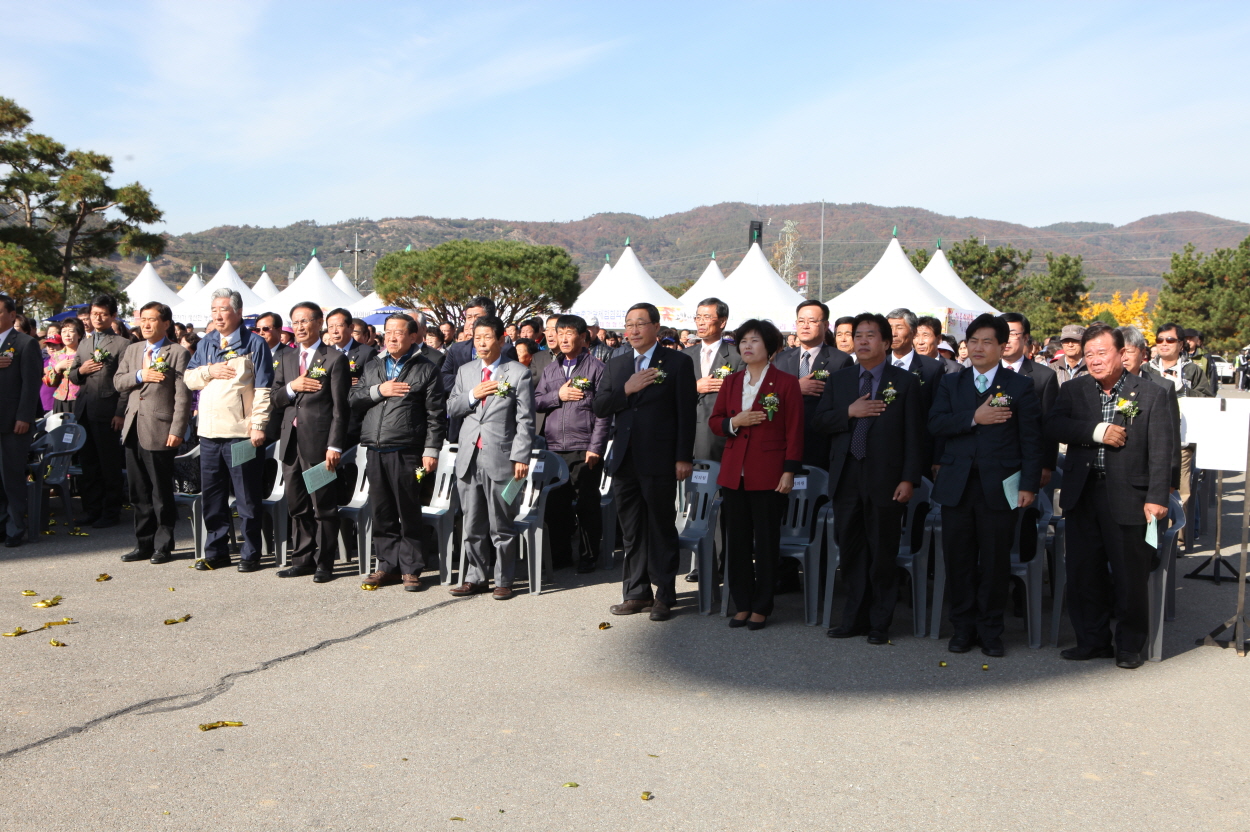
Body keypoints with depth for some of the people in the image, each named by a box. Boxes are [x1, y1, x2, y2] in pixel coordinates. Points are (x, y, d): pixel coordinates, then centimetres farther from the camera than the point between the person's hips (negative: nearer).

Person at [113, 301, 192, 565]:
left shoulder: (178, 353, -6)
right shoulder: (132, 350, 16)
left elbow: (183, 396, -11)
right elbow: (118, 382, 11)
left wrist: (177, 431, -17)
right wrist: (140, 376, -9)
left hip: (160, 431, -6)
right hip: (133, 430, 7)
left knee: (162, 493, 1)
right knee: (139, 493, 12)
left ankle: (163, 545, 12)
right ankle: (144, 543, 22)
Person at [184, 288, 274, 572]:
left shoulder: (255, 344, -2)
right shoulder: (206, 344, 16)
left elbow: (263, 389, -6)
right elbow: (188, 378, 14)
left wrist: (258, 425, -13)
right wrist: (209, 371, -6)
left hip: (241, 433, -6)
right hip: (209, 432, 6)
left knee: (247, 498, 0)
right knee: (212, 496, 11)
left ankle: (251, 554, 8)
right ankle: (216, 552, 21)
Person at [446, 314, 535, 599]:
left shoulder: (519, 373, -1)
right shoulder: (465, 371, 15)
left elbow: (525, 420, -5)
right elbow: (450, 409, 13)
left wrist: (521, 457, -12)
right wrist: (472, 395, -6)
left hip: (500, 459, -5)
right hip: (469, 458, 5)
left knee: (502, 527, 3)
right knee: (472, 526, 11)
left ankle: (503, 581, 15)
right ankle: (476, 577, 23)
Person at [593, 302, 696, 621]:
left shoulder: (678, 362, -1)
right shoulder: (617, 365, 14)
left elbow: (687, 412, -5)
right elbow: (599, 408, 7)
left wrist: (683, 457, -11)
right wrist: (626, 390, -9)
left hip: (659, 461, -5)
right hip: (625, 460, 5)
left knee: (662, 529, 3)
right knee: (631, 531, 11)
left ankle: (664, 597, 12)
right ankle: (637, 593, 21)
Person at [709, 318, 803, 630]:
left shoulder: (786, 382, -2)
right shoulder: (731, 382, 13)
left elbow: (794, 431, -4)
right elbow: (715, 421, 14)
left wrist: (789, 471, -10)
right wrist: (734, 422, -8)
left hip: (768, 473, -4)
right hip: (734, 473, 5)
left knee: (766, 542, 3)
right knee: (738, 540, 8)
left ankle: (761, 607, 14)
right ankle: (742, 604, 19)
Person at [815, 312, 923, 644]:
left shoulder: (906, 382, 0)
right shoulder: (839, 380, 12)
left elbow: (915, 435, -4)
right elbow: (817, 423, 5)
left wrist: (909, 479, -11)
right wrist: (849, 412, -11)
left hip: (885, 480, -4)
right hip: (846, 478, 4)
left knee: (883, 554, 5)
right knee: (851, 551, 10)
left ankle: (880, 624, 17)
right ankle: (855, 618, 22)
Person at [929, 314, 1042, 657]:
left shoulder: (1020, 386, 4)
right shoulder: (950, 384, 12)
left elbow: (1031, 439, 0)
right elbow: (936, 424, -3)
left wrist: (1029, 485, -6)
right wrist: (974, 418, -15)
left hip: (1000, 486, -2)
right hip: (957, 484, 2)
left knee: (995, 560, 3)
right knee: (958, 558, 6)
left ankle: (990, 629, 17)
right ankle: (963, 626, 19)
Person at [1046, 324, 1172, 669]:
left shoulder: (1150, 394, -1)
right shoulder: (1073, 390, 8)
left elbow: (1161, 450, -5)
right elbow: (1053, 425, -7)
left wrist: (1156, 497, -12)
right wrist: (1097, 431, -19)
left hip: (1128, 497, -3)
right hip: (1082, 495, 3)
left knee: (1130, 576, 5)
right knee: (1083, 572, 10)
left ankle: (1129, 645, 21)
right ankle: (1092, 640, 24)